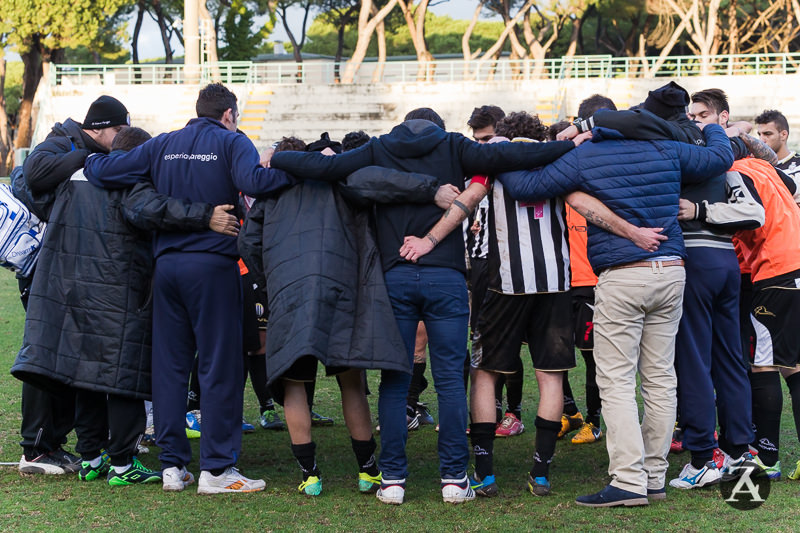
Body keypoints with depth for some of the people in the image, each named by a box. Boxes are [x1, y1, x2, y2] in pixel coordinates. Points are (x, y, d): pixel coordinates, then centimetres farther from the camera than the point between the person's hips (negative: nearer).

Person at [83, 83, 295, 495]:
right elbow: (252, 181, -21)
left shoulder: (162, 146, 12)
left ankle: (173, 465, 11)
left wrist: (86, 158, 28)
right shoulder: (232, 143, 0)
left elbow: (105, 172, 7)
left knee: (169, 364, 9)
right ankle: (216, 468, -3)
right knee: (219, 366, -1)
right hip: (214, 265, -5)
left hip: (167, 264, 5)